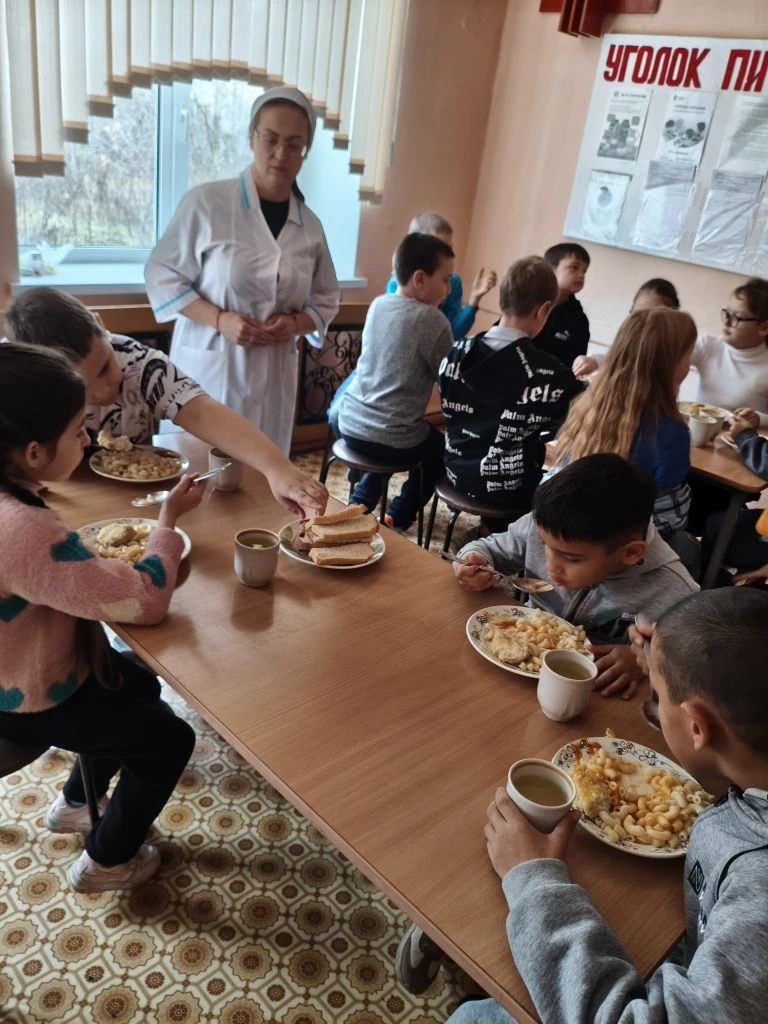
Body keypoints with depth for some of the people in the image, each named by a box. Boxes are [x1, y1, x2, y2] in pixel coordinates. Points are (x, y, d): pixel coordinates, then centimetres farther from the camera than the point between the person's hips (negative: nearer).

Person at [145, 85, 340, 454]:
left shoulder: (309, 226, 7)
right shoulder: (207, 202, -6)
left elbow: (326, 301, 16)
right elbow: (161, 275, -1)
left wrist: (294, 324, -6)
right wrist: (219, 319, -16)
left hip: (272, 379, 4)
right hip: (208, 371, -3)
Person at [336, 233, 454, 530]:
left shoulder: (377, 304, 5)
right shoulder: (432, 319, -15)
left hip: (351, 424, 7)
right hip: (391, 437, -6)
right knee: (440, 448, 25)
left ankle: (360, 505, 33)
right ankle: (397, 518, 25)